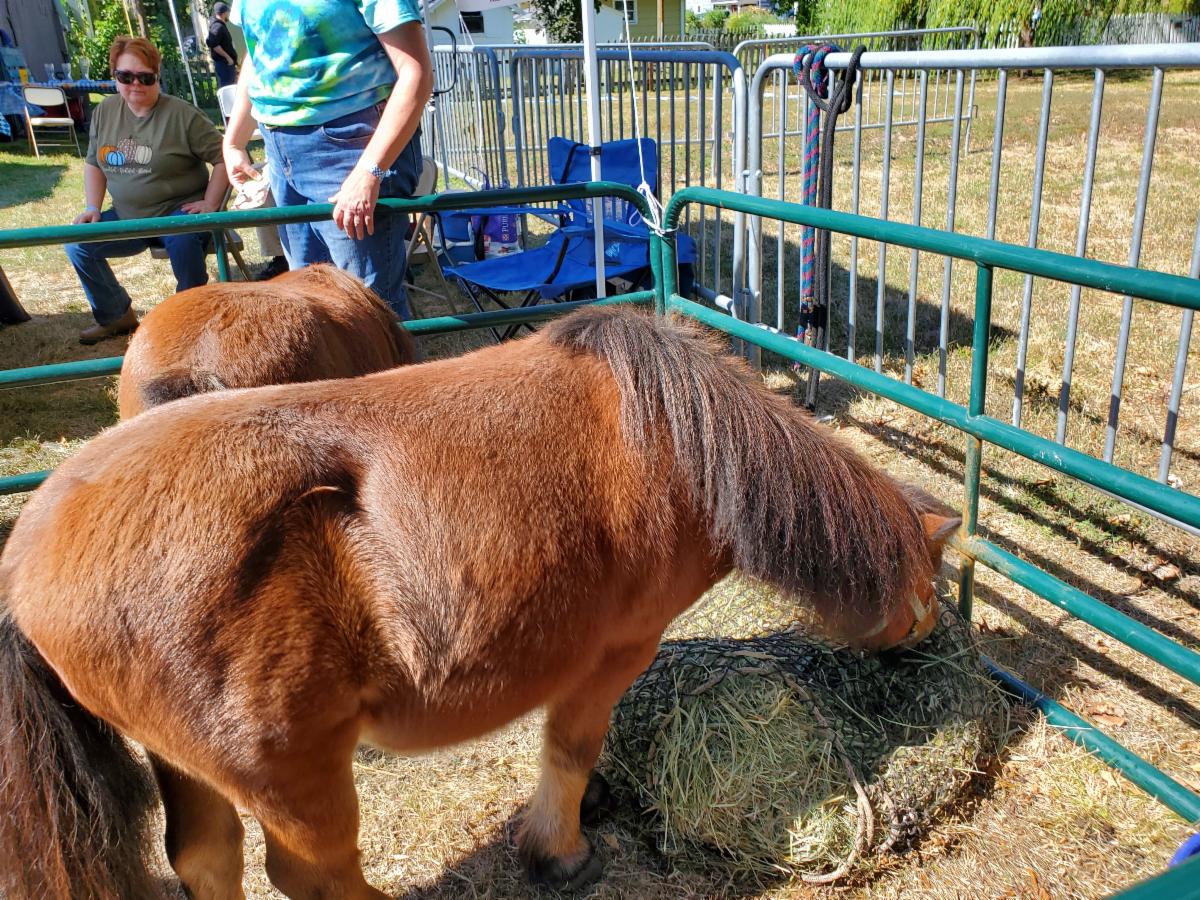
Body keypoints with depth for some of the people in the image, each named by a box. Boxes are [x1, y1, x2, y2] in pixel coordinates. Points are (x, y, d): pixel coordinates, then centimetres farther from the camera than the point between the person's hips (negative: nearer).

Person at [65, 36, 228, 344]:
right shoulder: (104, 112, 7)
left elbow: (223, 158, -10)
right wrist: (92, 208, 4)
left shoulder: (182, 115, -10)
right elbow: (94, 164, 16)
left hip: (178, 210, -6)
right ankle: (116, 315, 10)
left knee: (182, 240, -38)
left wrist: (209, 206, -15)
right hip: (126, 217, 6)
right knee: (77, 243, -9)